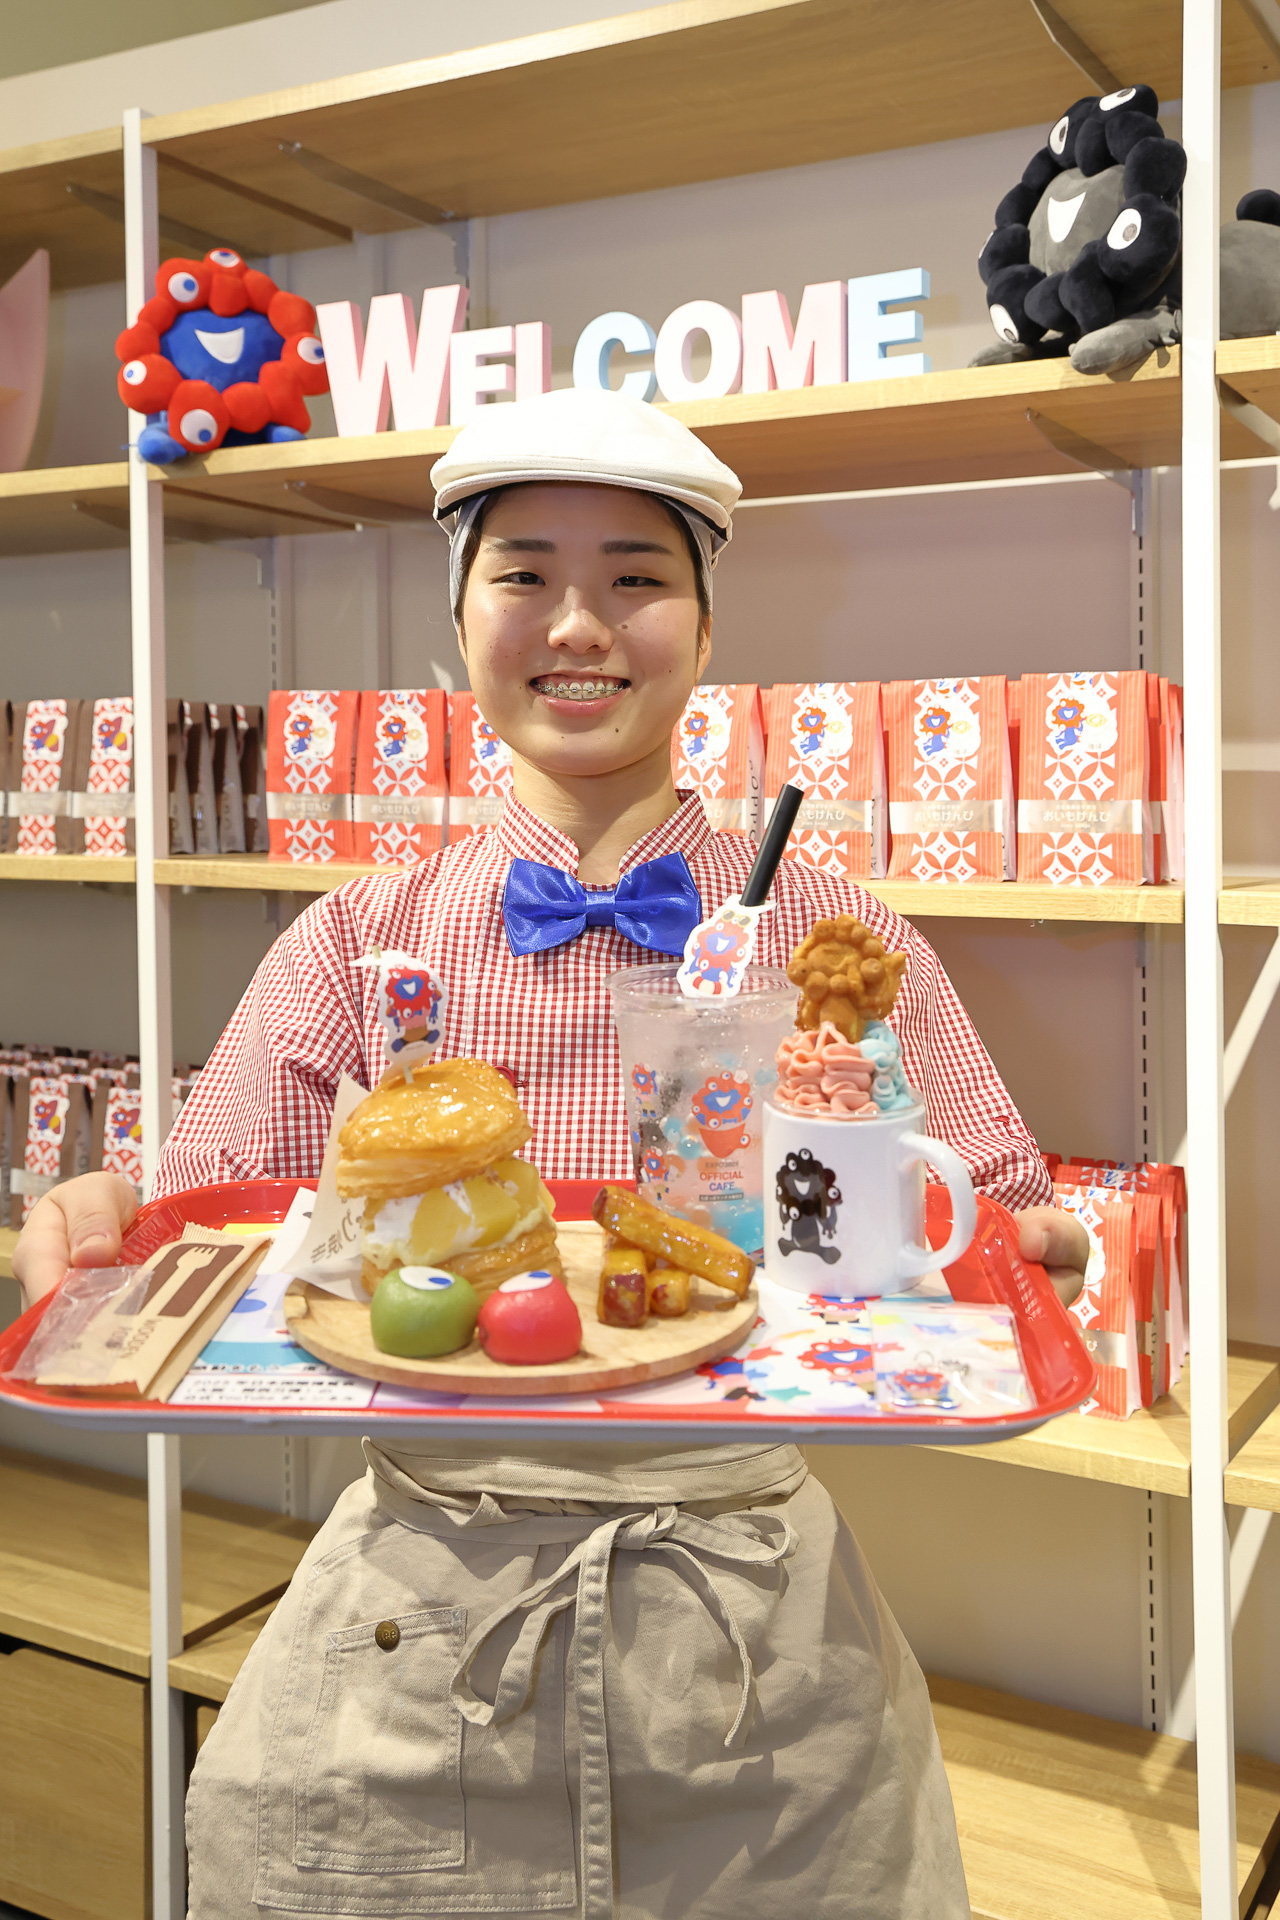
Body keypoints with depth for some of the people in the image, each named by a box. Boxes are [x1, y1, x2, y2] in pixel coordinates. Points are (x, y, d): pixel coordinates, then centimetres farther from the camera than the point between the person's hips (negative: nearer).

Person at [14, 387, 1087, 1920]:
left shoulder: (843, 949, -1)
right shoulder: (359, 947, 0)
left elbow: (1001, 1219, -3)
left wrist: (1032, 1264, -24)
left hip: (760, 1660, 0)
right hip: (412, 1629, 1)